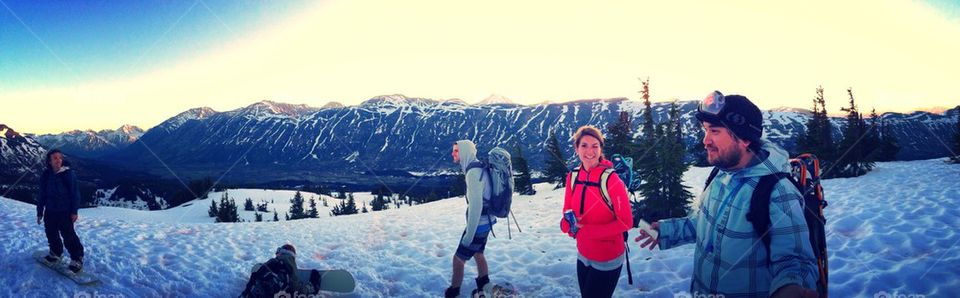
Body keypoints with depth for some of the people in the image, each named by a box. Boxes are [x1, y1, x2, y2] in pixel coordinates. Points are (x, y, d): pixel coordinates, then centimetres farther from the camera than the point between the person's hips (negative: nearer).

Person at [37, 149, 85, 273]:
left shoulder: (69, 174, -11)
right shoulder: (46, 175, 1)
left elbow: (75, 193, -9)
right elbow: (41, 194, 9)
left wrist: (74, 211, -10)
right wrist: (39, 212, 11)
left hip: (65, 212, -5)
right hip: (50, 212, 5)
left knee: (68, 236, -7)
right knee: (51, 234, 18)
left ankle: (77, 259, 2)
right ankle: (55, 253, 40)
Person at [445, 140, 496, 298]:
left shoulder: (473, 172, -24)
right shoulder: (478, 168, 6)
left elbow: (476, 205, -26)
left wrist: (469, 234, -22)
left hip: (478, 224, -9)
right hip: (485, 221, 9)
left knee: (458, 259, 2)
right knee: (478, 254, 23)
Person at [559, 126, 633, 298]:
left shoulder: (611, 180, -21)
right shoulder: (572, 177, -4)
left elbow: (626, 222, -17)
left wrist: (587, 231, -23)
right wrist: (568, 224, -15)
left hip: (607, 260, -5)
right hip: (583, 256, 5)